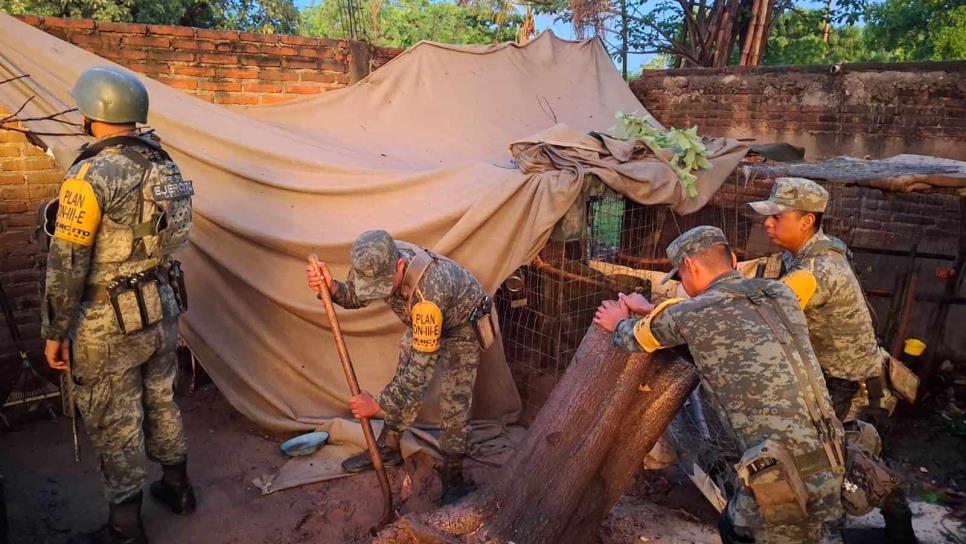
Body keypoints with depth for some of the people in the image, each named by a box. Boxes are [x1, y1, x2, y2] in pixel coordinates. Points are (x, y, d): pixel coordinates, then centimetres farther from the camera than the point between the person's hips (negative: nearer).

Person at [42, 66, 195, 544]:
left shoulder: (91, 175, -20)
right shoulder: (164, 165, 2)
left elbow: (67, 265, -17)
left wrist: (55, 331, -8)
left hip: (109, 324, -7)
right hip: (162, 309, 7)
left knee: (114, 423, 8)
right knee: (160, 400, 23)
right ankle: (177, 487, 41)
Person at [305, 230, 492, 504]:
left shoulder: (427, 290, -46)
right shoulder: (377, 262, -26)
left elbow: (423, 363, -40)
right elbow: (355, 296, -5)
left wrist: (378, 403, -34)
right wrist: (330, 286, -28)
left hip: (462, 322, -7)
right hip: (423, 321, 7)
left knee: (455, 402, -8)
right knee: (403, 381, 12)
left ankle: (452, 476, 9)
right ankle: (387, 449, 30)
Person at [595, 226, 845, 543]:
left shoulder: (691, 314, -7)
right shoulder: (780, 294, 10)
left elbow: (637, 337, 14)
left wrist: (620, 323, 36)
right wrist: (653, 311, 36)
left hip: (785, 473, -7)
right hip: (825, 460, 7)